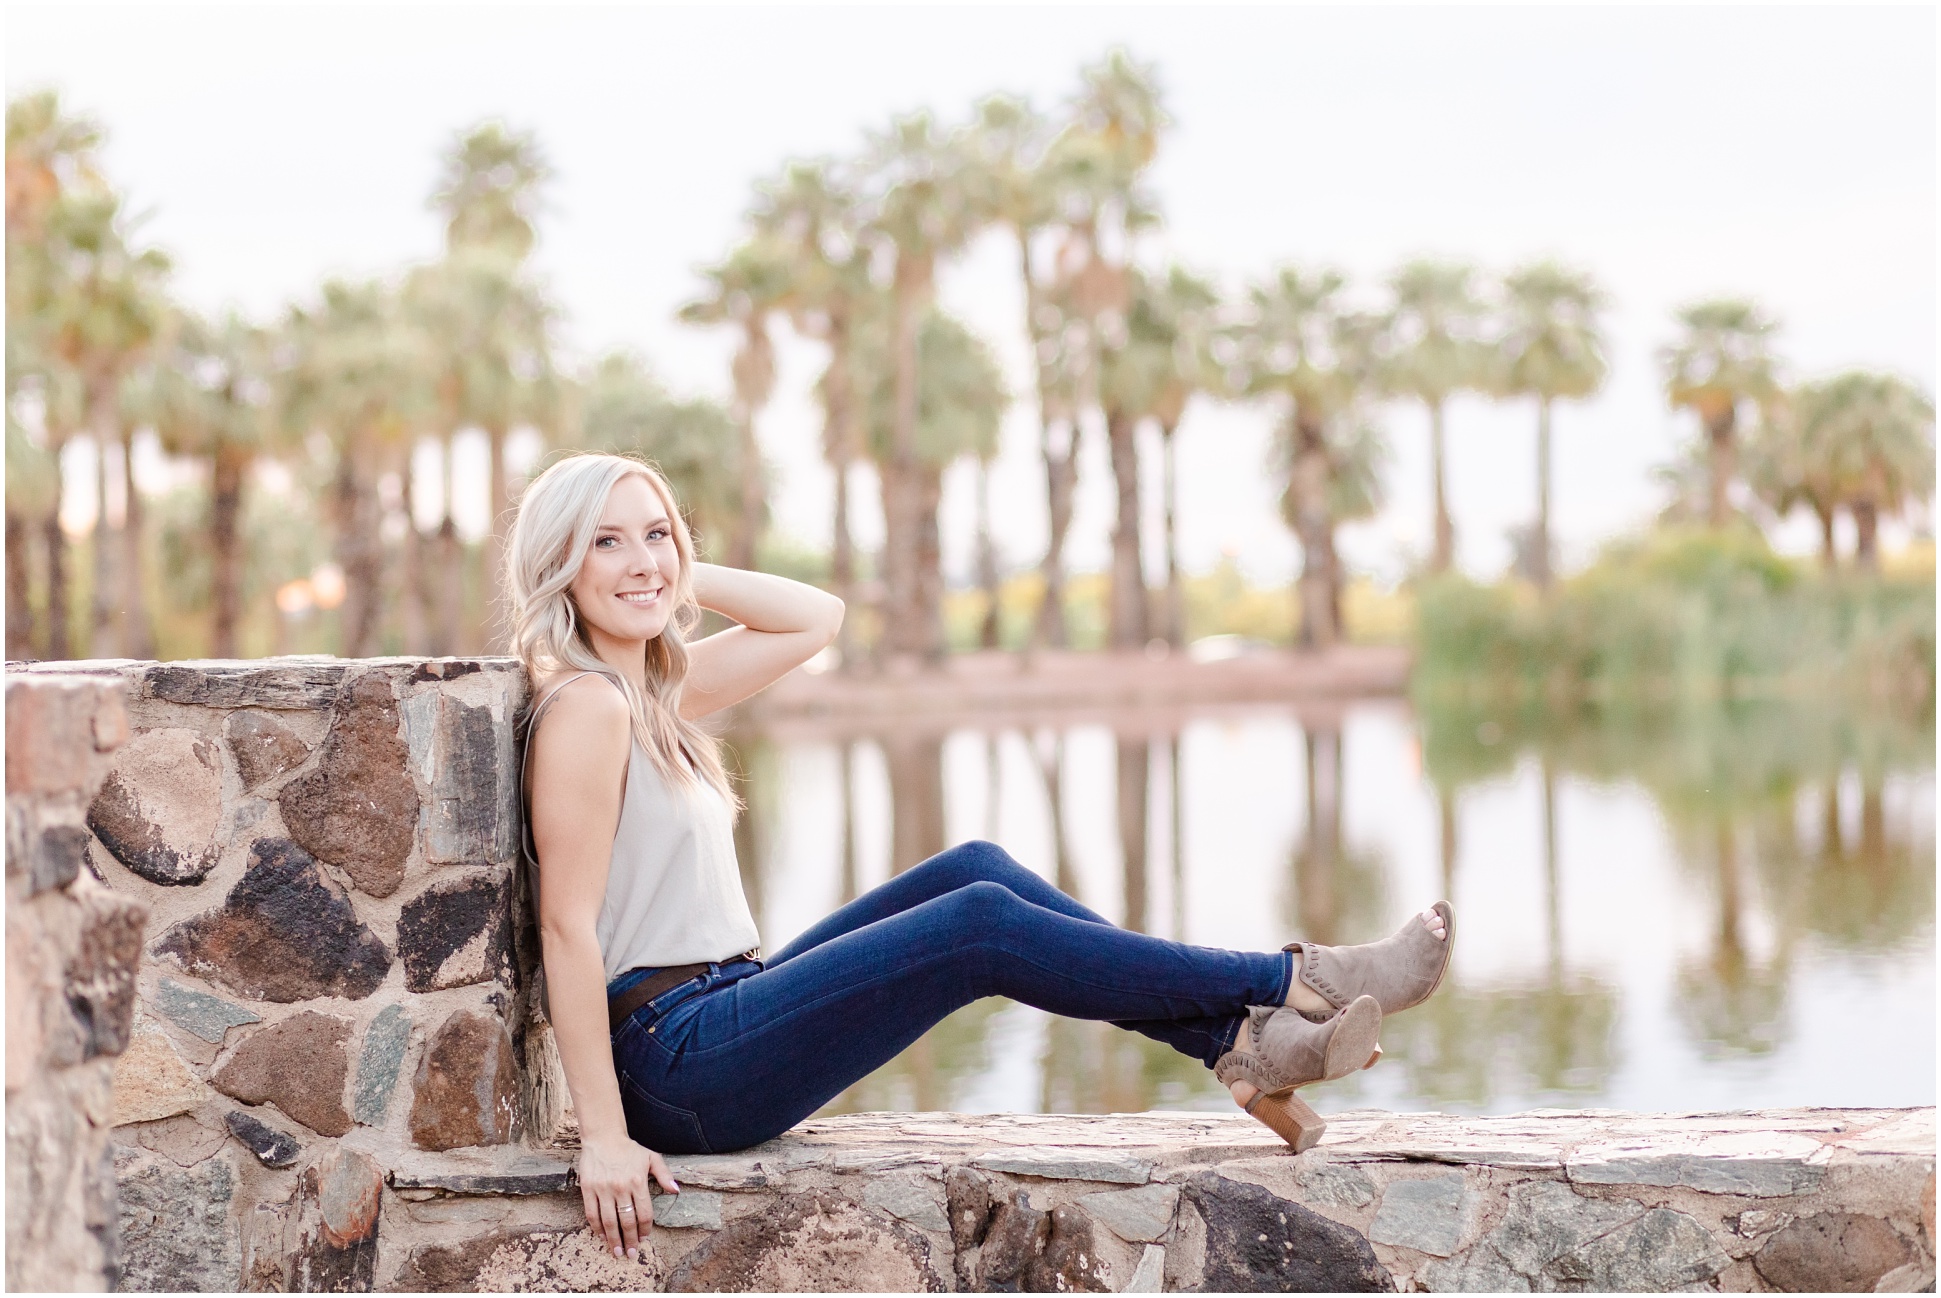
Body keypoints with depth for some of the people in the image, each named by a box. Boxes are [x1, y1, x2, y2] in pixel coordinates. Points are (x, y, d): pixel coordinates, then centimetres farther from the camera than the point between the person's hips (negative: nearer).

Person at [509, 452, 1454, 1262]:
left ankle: (1241, 1042, 2)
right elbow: (568, 924, -21)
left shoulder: (651, 690, 13)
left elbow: (816, 616, 21)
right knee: (982, 923, -12)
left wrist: (676, 575, 9)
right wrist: (605, 1139, -24)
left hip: (720, 1013, 10)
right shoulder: (584, 704, -15)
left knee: (975, 870, 4)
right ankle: (1294, 985, -1)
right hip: (676, 1066, -10)